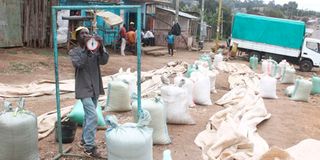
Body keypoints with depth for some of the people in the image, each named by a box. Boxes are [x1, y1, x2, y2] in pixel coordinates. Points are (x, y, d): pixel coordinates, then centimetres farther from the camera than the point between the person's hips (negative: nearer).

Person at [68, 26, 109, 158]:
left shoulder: (95, 50, 7)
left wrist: (101, 47, -24)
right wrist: (86, 50, -27)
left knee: (89, 115, 17)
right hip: (84, 89, -5)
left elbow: (103, 61, -10)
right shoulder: (74, 52, -1)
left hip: (95, 88, 5)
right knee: (92, 116, -15)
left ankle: (84, 140, 33)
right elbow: (78, 64, -21)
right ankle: (89, 146, -6)